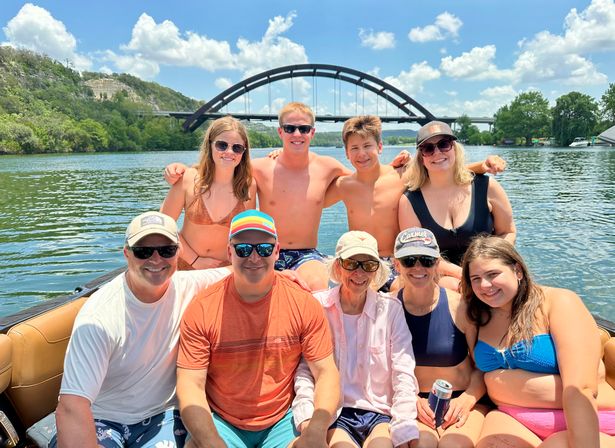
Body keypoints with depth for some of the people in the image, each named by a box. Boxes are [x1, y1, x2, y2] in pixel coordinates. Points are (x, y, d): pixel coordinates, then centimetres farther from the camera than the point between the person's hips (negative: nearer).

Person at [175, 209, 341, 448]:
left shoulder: (304, 305, -8)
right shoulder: (202, 309, -10)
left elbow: (326, 372, -6)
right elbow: (190, 384, -9)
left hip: (284, 420, 1)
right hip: (220, 423, 0)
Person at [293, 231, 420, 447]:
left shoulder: (391, 308, 1)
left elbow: (404, 374, -2)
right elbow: (304, 370, -4)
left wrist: (405, 428, -13)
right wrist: (307, 420, -18)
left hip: (380, 412, 1)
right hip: (332, 414, -1)